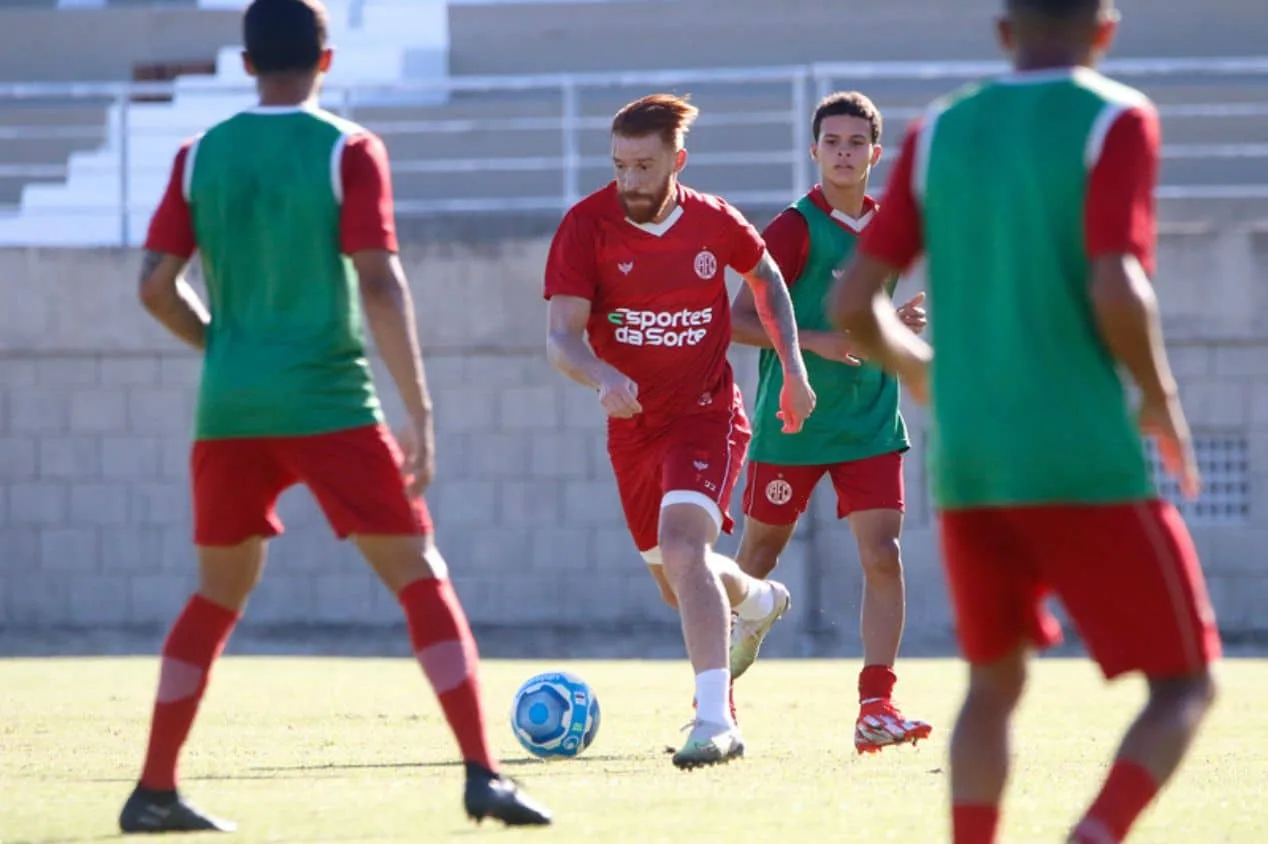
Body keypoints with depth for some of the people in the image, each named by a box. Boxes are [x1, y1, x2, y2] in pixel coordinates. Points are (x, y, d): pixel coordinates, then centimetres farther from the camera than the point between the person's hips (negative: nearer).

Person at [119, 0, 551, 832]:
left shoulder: (200, 156, 6)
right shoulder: (348, 151, -4)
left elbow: (156, 286, 5)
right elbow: (380, 283, -12)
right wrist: (420, 413, -10)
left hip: (230, 410, 4)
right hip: (329, 404, -4)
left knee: (219, 593, 18)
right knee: (421, 578, 0)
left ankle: (155, 791, 16)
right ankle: (484, 774, -13)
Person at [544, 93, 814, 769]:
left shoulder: (713, 223, -8)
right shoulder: (586, 225, -13)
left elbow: (765, 276, 14)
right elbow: (561, 338, -18)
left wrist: (793, 368, 8)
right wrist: (604, 378, -39)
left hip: (706, 414, -3)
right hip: (632, 427, 3)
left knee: (682, 545, -27)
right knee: (677, 584, 17)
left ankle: (716, 720, -30)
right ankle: (759, 601, 53)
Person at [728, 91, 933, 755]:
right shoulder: (794, 228, -9)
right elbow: (740, 321, -11)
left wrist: (900, 323, 3)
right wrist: (816, 341, -23)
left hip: (871, 424, 4)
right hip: (791, 424, -4)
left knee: (883, 557, -11)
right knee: (758, 557, 8)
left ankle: (876, 707, -13)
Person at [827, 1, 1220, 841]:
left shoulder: (940, 134, 8)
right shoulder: (1114, 122, -5)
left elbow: (854, 303, 6)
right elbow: (1116, 290, -18)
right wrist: (1162, 403, -1)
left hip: (967, 466, 5)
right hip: (1086, 463, -5)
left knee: (995, 682, 22)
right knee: (1185, 684, 5)